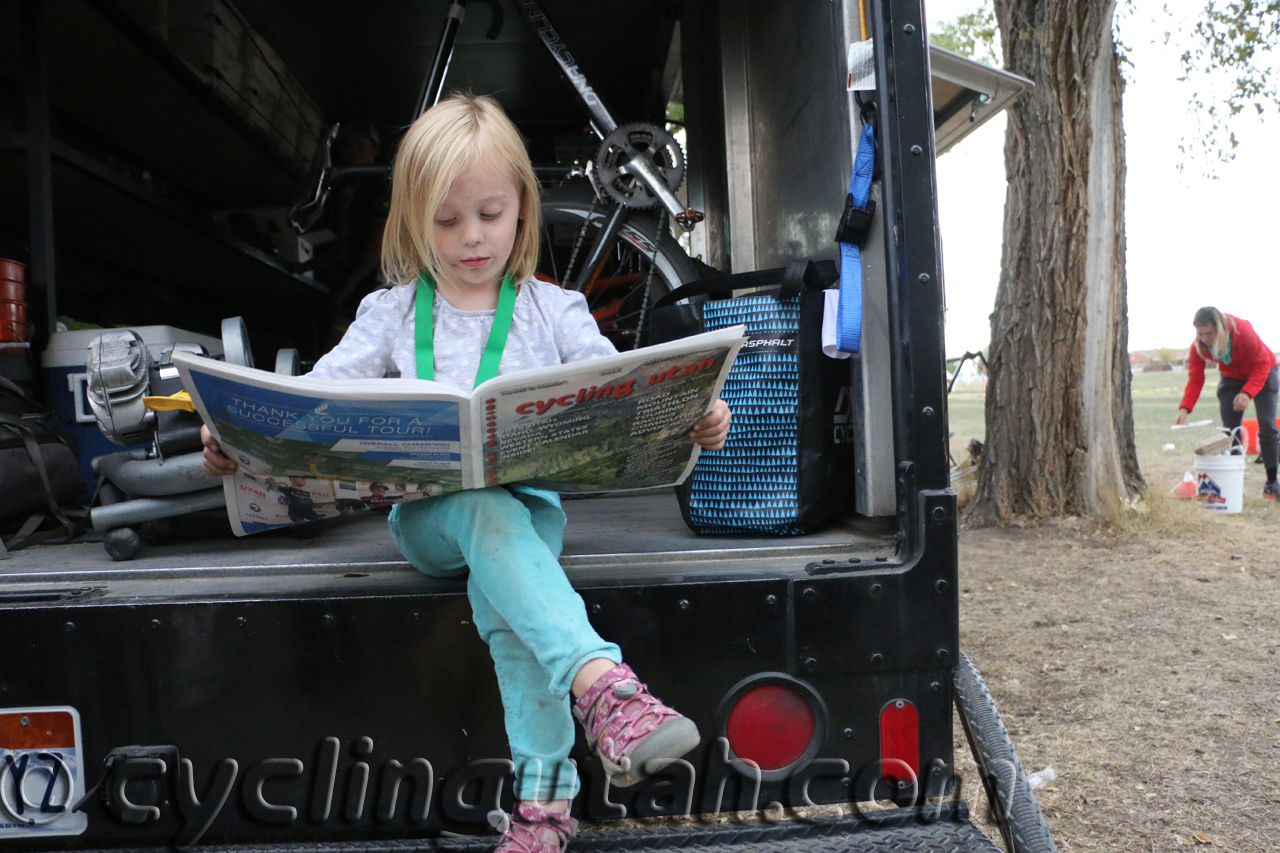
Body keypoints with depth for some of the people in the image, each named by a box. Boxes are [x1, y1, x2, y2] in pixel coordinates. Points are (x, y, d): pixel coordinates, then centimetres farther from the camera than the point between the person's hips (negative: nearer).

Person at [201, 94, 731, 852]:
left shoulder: (553, 310, 10)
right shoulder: (391, 314, 14)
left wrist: (696, 418, -23)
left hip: (527, 502, 0)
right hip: (426, 511, 0)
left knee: (502, 591, -34)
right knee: (485, 507, -36)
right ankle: (603, 685, -50)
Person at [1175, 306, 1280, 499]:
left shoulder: (1243, 331, -35)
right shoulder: (1198, 346, -24)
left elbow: (1262, 365, -27)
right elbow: (1195, 378, -20)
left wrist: (1247, 393, -41)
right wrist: (1185, 408, -34)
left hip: (1263, 374, -3)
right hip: (1231, 378, 3)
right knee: (1230, 430, -6)